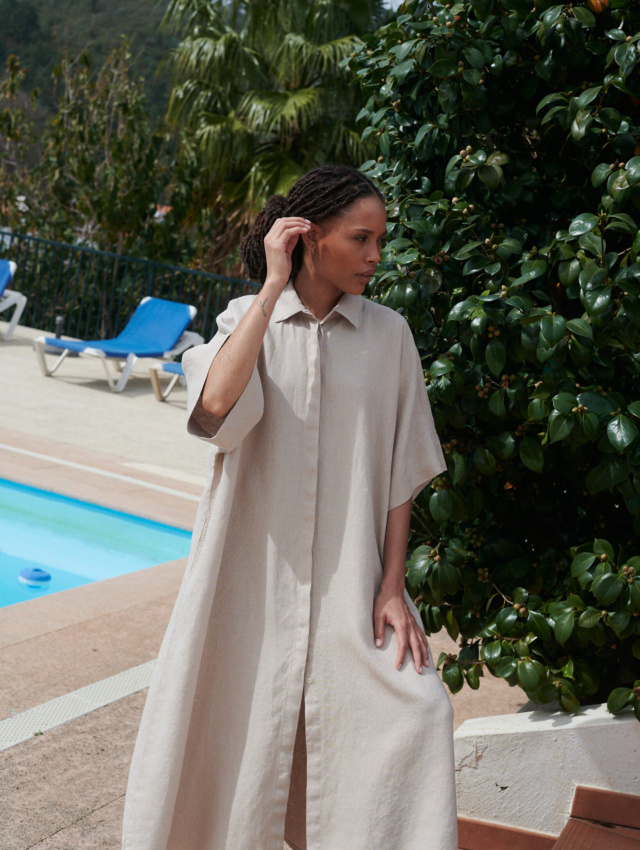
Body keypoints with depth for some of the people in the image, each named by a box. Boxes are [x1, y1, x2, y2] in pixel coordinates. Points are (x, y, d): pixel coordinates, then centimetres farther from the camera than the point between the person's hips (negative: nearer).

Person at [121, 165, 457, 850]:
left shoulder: (387, 334, 5)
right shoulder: (247, 319, 3)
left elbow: (401, 471, 5)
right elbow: (217, 405, -18)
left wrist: (393, 586, -2)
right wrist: (274, 286, -14)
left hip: (350, 583, 1)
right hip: (255, 577, 0)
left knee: (414, 716, -12)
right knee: (237, 735, 6)